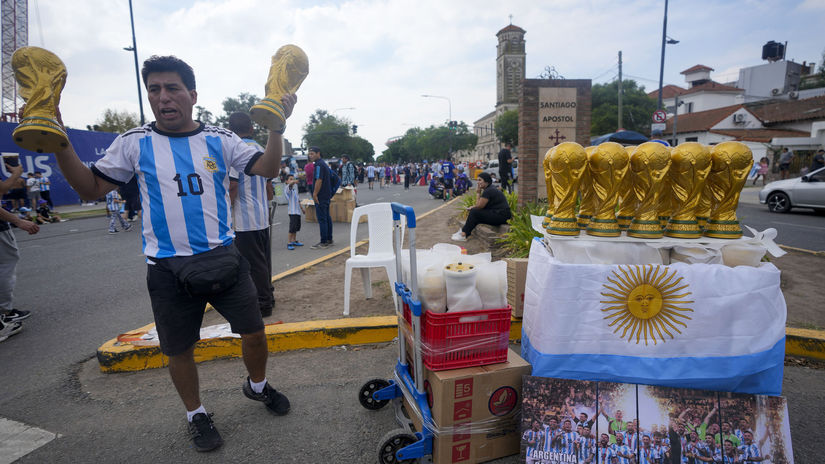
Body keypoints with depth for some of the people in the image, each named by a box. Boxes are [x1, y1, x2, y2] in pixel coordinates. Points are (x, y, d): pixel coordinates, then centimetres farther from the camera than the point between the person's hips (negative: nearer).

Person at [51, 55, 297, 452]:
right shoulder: (135, 142, 2)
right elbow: (90, 188, 5)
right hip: (168, 267, 0)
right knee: (180, 350, 12)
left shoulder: (219, 140, 3)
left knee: (254, 332, 8)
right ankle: (196, 415, 37)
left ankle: (257, 385, 38)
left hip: (224, 256, 1)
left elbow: (268, 168, -4)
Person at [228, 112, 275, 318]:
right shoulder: (261, 150, 11)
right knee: (263, 260, 16)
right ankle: (268, 296, 27)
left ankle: (262, 303, 7)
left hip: (245, 220, -8)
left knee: (254, 263, -1)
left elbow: (232, 187, -17)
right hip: (262, 218, 8)